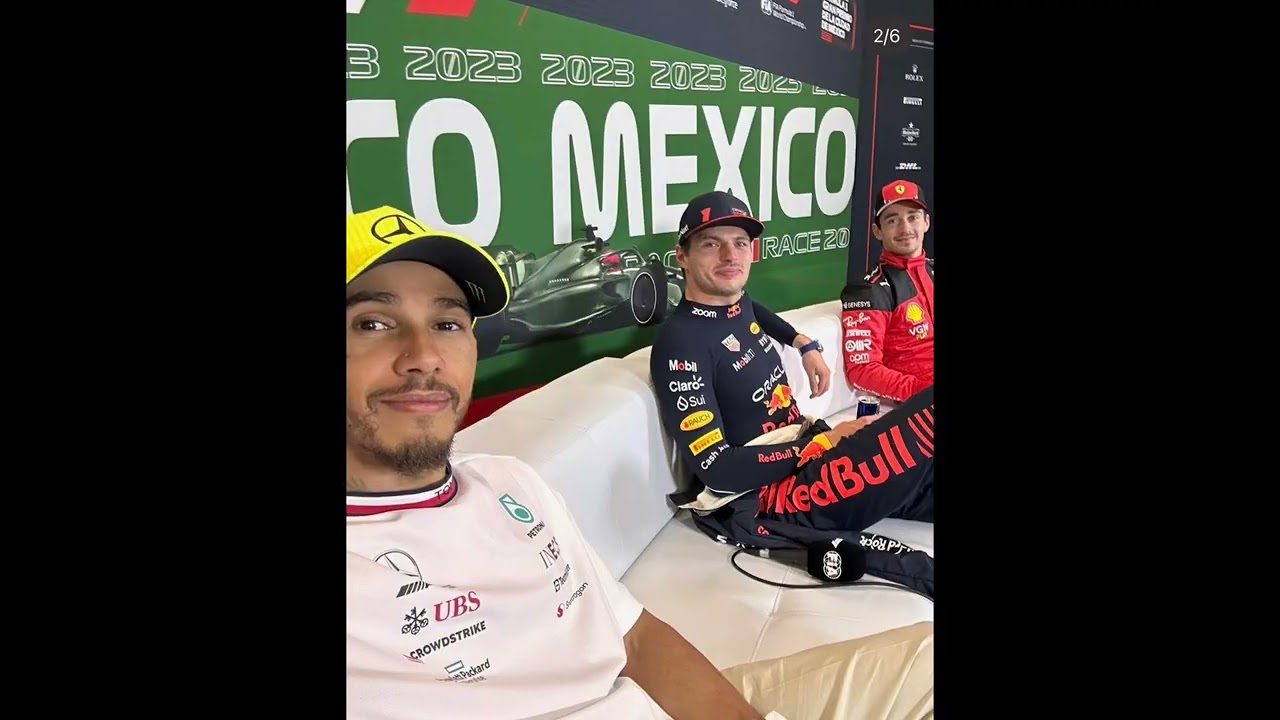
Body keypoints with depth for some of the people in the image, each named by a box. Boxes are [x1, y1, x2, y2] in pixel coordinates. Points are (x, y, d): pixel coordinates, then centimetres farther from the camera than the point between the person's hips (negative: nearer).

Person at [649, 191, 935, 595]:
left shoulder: (739, 308, 11)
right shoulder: (681, 342, -15)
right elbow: (718, 470, -20)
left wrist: (806, 344, 26)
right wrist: (820, 444, -16)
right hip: (760, 502, -10)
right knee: (929, 413, -21)